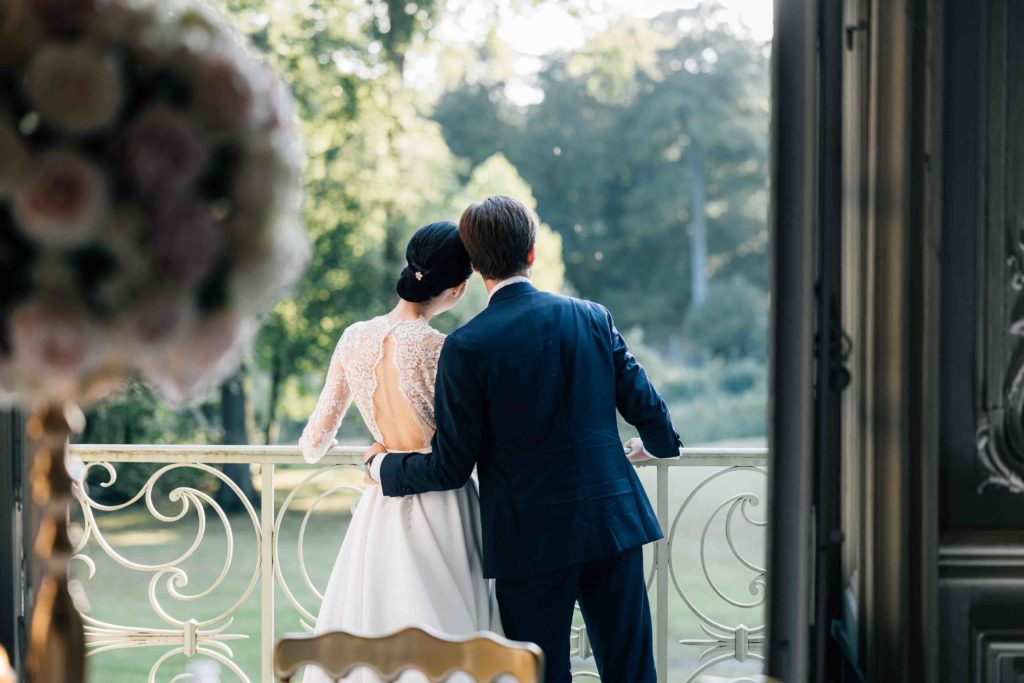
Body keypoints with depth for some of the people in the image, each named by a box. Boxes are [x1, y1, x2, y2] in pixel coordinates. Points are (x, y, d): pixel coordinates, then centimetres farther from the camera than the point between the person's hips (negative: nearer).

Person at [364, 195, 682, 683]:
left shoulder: (467, 347, -9)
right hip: (614, 523, 3)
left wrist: (383, 468, 12)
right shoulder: (593, 317, 2)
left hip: (532, 541, -3)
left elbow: (450, 468, -7)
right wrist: (655, 444, 31)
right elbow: (644, 405, 7)